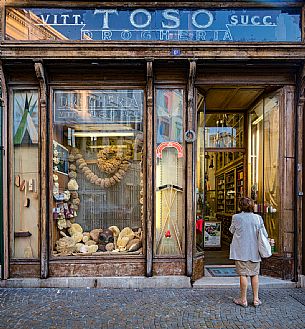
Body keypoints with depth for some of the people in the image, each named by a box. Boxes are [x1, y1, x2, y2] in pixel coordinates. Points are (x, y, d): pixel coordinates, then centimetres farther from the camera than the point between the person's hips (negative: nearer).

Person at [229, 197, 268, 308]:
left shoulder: (236, 217, -9)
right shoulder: (258, 218, -4)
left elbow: (232, 230, 6)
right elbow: (264, 234, 2)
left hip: (241, 250, -2)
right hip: (255, 251, 2)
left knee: (243, 274, 4)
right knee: (254, 274, 13)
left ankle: (243, 299, 13)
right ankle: (256, 299, 19)